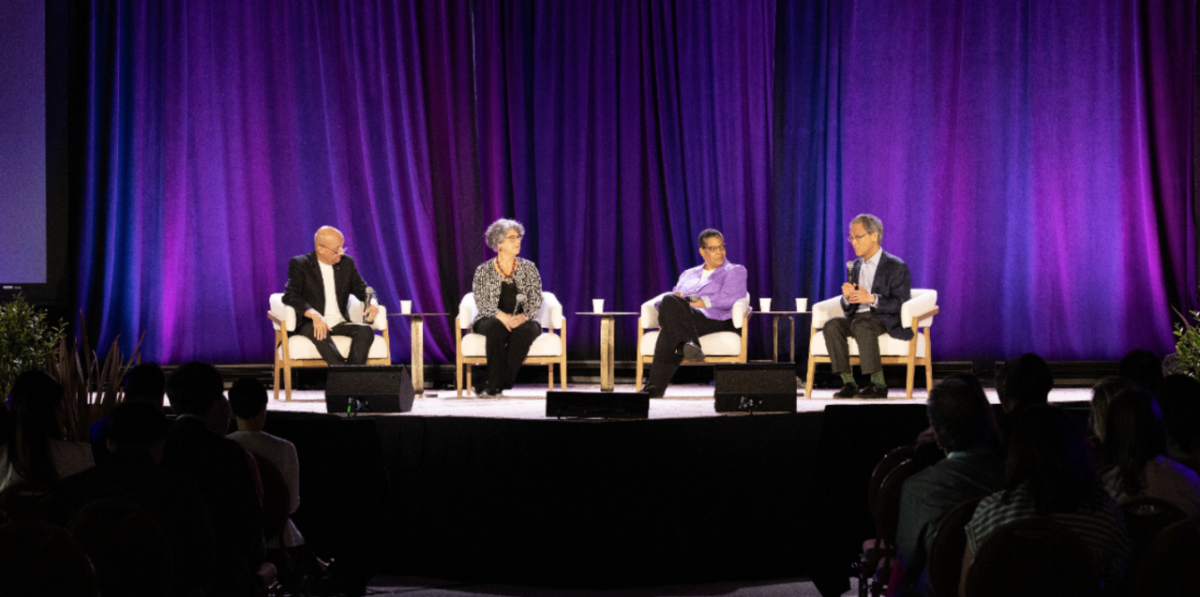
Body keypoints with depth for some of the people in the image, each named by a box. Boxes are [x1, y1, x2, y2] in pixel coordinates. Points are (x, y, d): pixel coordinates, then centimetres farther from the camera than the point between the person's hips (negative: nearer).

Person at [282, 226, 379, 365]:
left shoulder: (347, 263, 14)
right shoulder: (299, 264, 0)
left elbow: (362, 289, 16)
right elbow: (290, 296, -12)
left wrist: (373, 302, -10)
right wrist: (314, 315, -30)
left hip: (340, 324, 4)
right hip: (310, 324, -4)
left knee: (365, 330, -27)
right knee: (320, 333, -39)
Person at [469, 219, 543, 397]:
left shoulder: (529, 268, 7)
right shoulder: (484, 271, 3)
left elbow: (536, 300, 0)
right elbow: (481, 302, -7)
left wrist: (524, 316, -23)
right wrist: (501, 316, -27)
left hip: (521, 321, 1)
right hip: (491, 320, -1)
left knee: (526, 329, -35)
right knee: (497, 328, -37)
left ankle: (492, 384, -31)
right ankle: (498, 383, -34)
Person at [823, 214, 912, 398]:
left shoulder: (896, 267, -3)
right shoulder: (857, 266, 18)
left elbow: (901, 303, -13)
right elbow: (849, 308, 18)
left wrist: (872, 299, -25)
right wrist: (847, 298, -7)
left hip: (886, 320, -6)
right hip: (859, 317, 6)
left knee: (861, 325, -37)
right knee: (832, 325, -24)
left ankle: (878, 384, -33)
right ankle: (848, 382, -27)